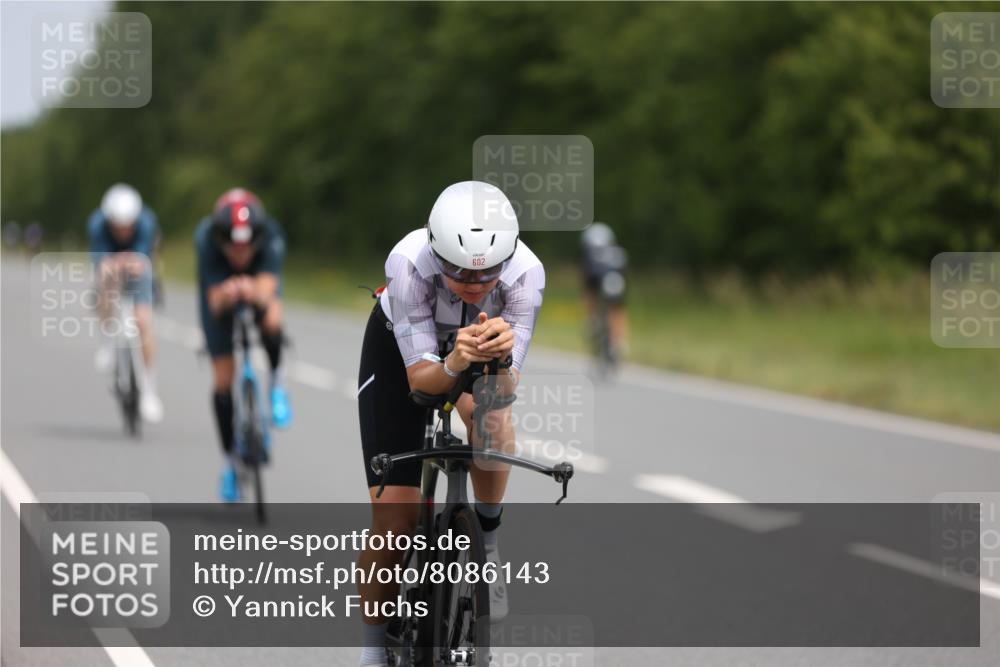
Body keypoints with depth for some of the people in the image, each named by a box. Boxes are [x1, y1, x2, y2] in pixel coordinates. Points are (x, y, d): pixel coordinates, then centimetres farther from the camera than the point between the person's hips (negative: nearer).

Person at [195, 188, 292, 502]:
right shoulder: (206, 238, -38)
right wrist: (225, 296, -66)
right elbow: (214, 302, -42)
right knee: (223, 380, -5)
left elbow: (268, 287, -50)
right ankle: (229, 462, 14)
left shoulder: (271, 237, -37)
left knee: (272, 326, -36)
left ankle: (277, 383, -4)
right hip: (221, 291, 0)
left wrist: (256, 293, -73)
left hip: (258, 285, 0)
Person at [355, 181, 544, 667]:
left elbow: (507, 388, -32)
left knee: (491, 409, -37)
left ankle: (487, 542, -13)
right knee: (395, 522, -10)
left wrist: (501, 357, -55)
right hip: (401, 350, -1)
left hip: (483, 350, 1)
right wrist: (454, 364, -55)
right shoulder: (409, 263, -38)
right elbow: (419, 377, -33)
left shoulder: (525, 272, -34)